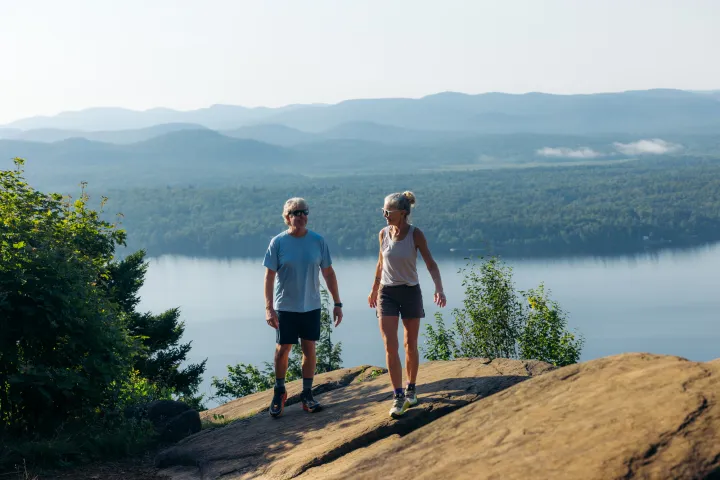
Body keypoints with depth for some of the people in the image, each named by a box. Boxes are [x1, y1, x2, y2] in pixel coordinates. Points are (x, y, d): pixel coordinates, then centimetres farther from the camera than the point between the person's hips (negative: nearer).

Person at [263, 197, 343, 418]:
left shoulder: (318, 241, -1)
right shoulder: (278, 242, -7)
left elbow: (328, 273, 5)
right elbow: (269, 277, -6)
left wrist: (337, 303, 3)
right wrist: (269, 308, -13)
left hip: (311, 307, 2)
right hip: (285, 307, -2)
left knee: (309, 349, 5)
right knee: (282, 350, 4)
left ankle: (307, 395, 15)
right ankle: (279, 392, 21)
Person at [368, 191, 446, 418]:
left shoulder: (416, 234, -10)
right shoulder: (383, 234, 0)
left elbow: (430, 263, -10)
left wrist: (439, 288, -25)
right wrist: (374, 289, 23)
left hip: (410, 292, -2)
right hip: (387, 293, 2)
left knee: (410, 346, 9)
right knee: (390, 347, -9)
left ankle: (411, 389, 27)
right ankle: (398, 396, -6)